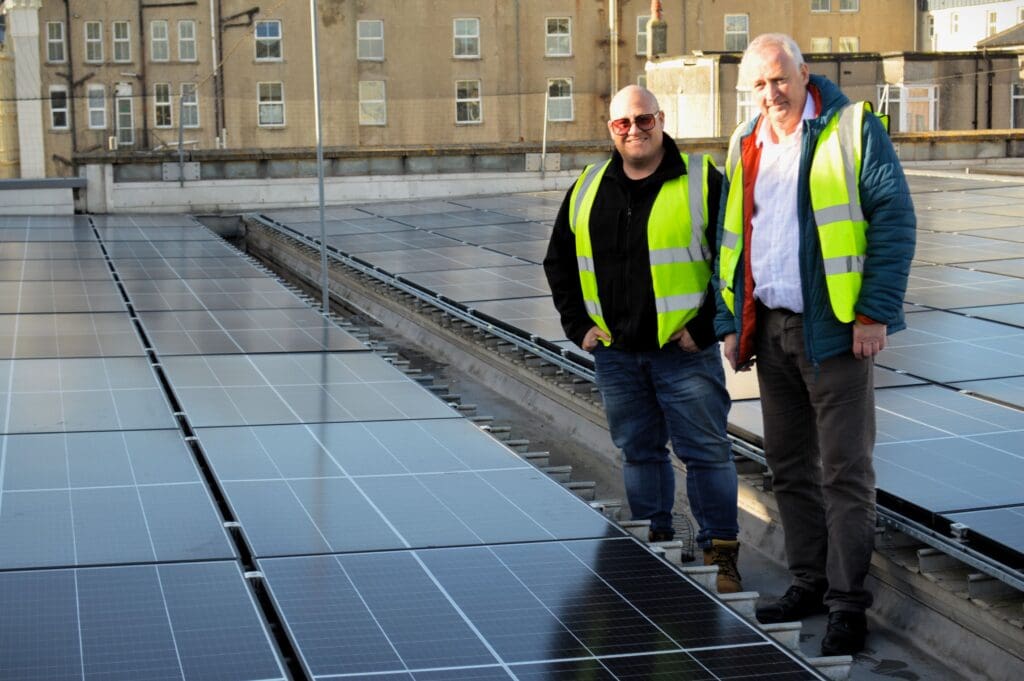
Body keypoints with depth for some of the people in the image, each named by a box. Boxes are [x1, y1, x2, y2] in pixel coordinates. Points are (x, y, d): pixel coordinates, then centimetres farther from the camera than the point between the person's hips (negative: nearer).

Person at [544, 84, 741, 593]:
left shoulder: (701, 180, -5)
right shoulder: (588, 190, 9)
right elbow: (559, 262, 19)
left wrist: (706, 327, -10)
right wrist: (578, 325, 8)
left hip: (684, 353, -4)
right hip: (616, 354, 5)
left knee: (706, 452, -1)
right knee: (638, 452, 13)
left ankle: (720, 556, 9)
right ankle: (652, 548, 25)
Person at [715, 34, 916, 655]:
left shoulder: (852, 127, -4)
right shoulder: (745, 145, 13)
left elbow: (894, 220, -8)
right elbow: (730, 241, 19)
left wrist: (875, 311, -15)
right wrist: (730, 321, 11)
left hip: (835, 327, -6)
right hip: (769, 330, 6)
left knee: (845, 470, -4)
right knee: (789, 466, 12)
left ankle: (848, 602, 2)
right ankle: (810, 583, 23)